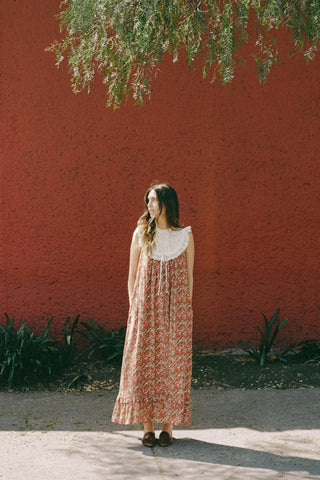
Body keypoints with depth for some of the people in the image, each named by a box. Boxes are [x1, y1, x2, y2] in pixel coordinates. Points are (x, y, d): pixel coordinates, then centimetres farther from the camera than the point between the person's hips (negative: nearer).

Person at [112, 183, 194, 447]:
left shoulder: (185, 236, 4)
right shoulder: (142, 233, 4)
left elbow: (189, 276, 8)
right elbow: (132, 276, 7)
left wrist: (186, 311, 5)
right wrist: (134, 308, 2)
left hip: (176, 310, 0)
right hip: (145, 309, 0)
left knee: (173, 364, 2)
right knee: (144, 362, 0)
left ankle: (168, 426, 11)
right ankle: (148, 427, 8)